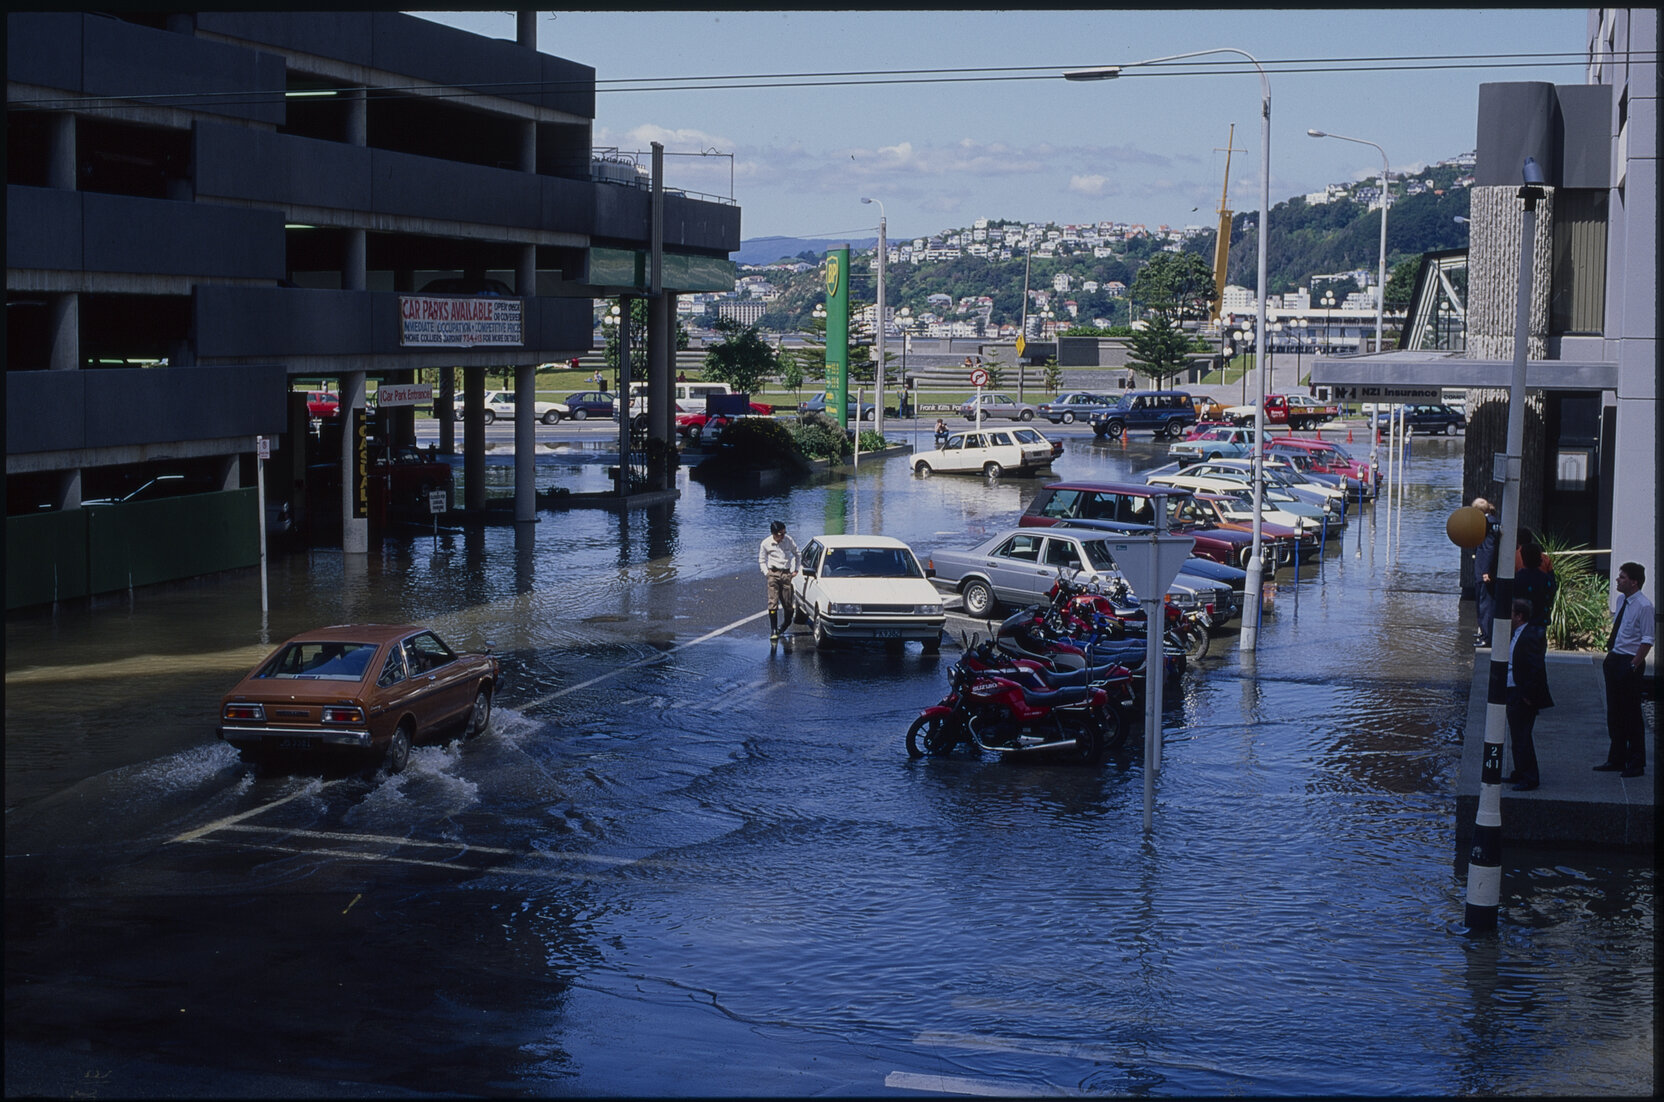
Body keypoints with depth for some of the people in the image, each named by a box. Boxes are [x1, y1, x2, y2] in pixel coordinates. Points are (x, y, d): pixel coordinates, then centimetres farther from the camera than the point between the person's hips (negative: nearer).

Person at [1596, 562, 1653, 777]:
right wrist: (1610, 656, 15)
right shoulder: (1622, 602, 10)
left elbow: (1647, 640, -17)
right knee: (1614, 712, 14)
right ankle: (1616, 759, 25)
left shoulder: (1644, 606, -16)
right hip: (1614, 661, 9)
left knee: (1631, 715, -1)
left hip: (1630, 663, -9)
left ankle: (1636, 764, 9)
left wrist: (1634, 664, -20)